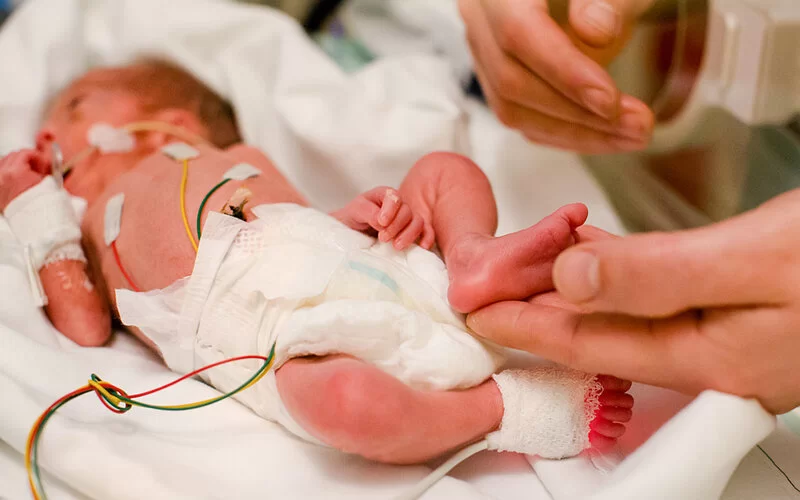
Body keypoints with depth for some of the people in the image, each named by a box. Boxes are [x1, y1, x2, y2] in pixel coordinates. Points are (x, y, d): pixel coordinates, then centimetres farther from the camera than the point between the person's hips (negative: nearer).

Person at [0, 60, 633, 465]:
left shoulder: (235, 156, 36)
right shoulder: (92, 224, 30)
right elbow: (87, 327, 11)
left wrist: (367, 209, 1)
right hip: (280, 330, -4)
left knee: (446, 168, 14)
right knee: (342, 399, -39)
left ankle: (472, 259, -13)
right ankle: (507, 405, -21)